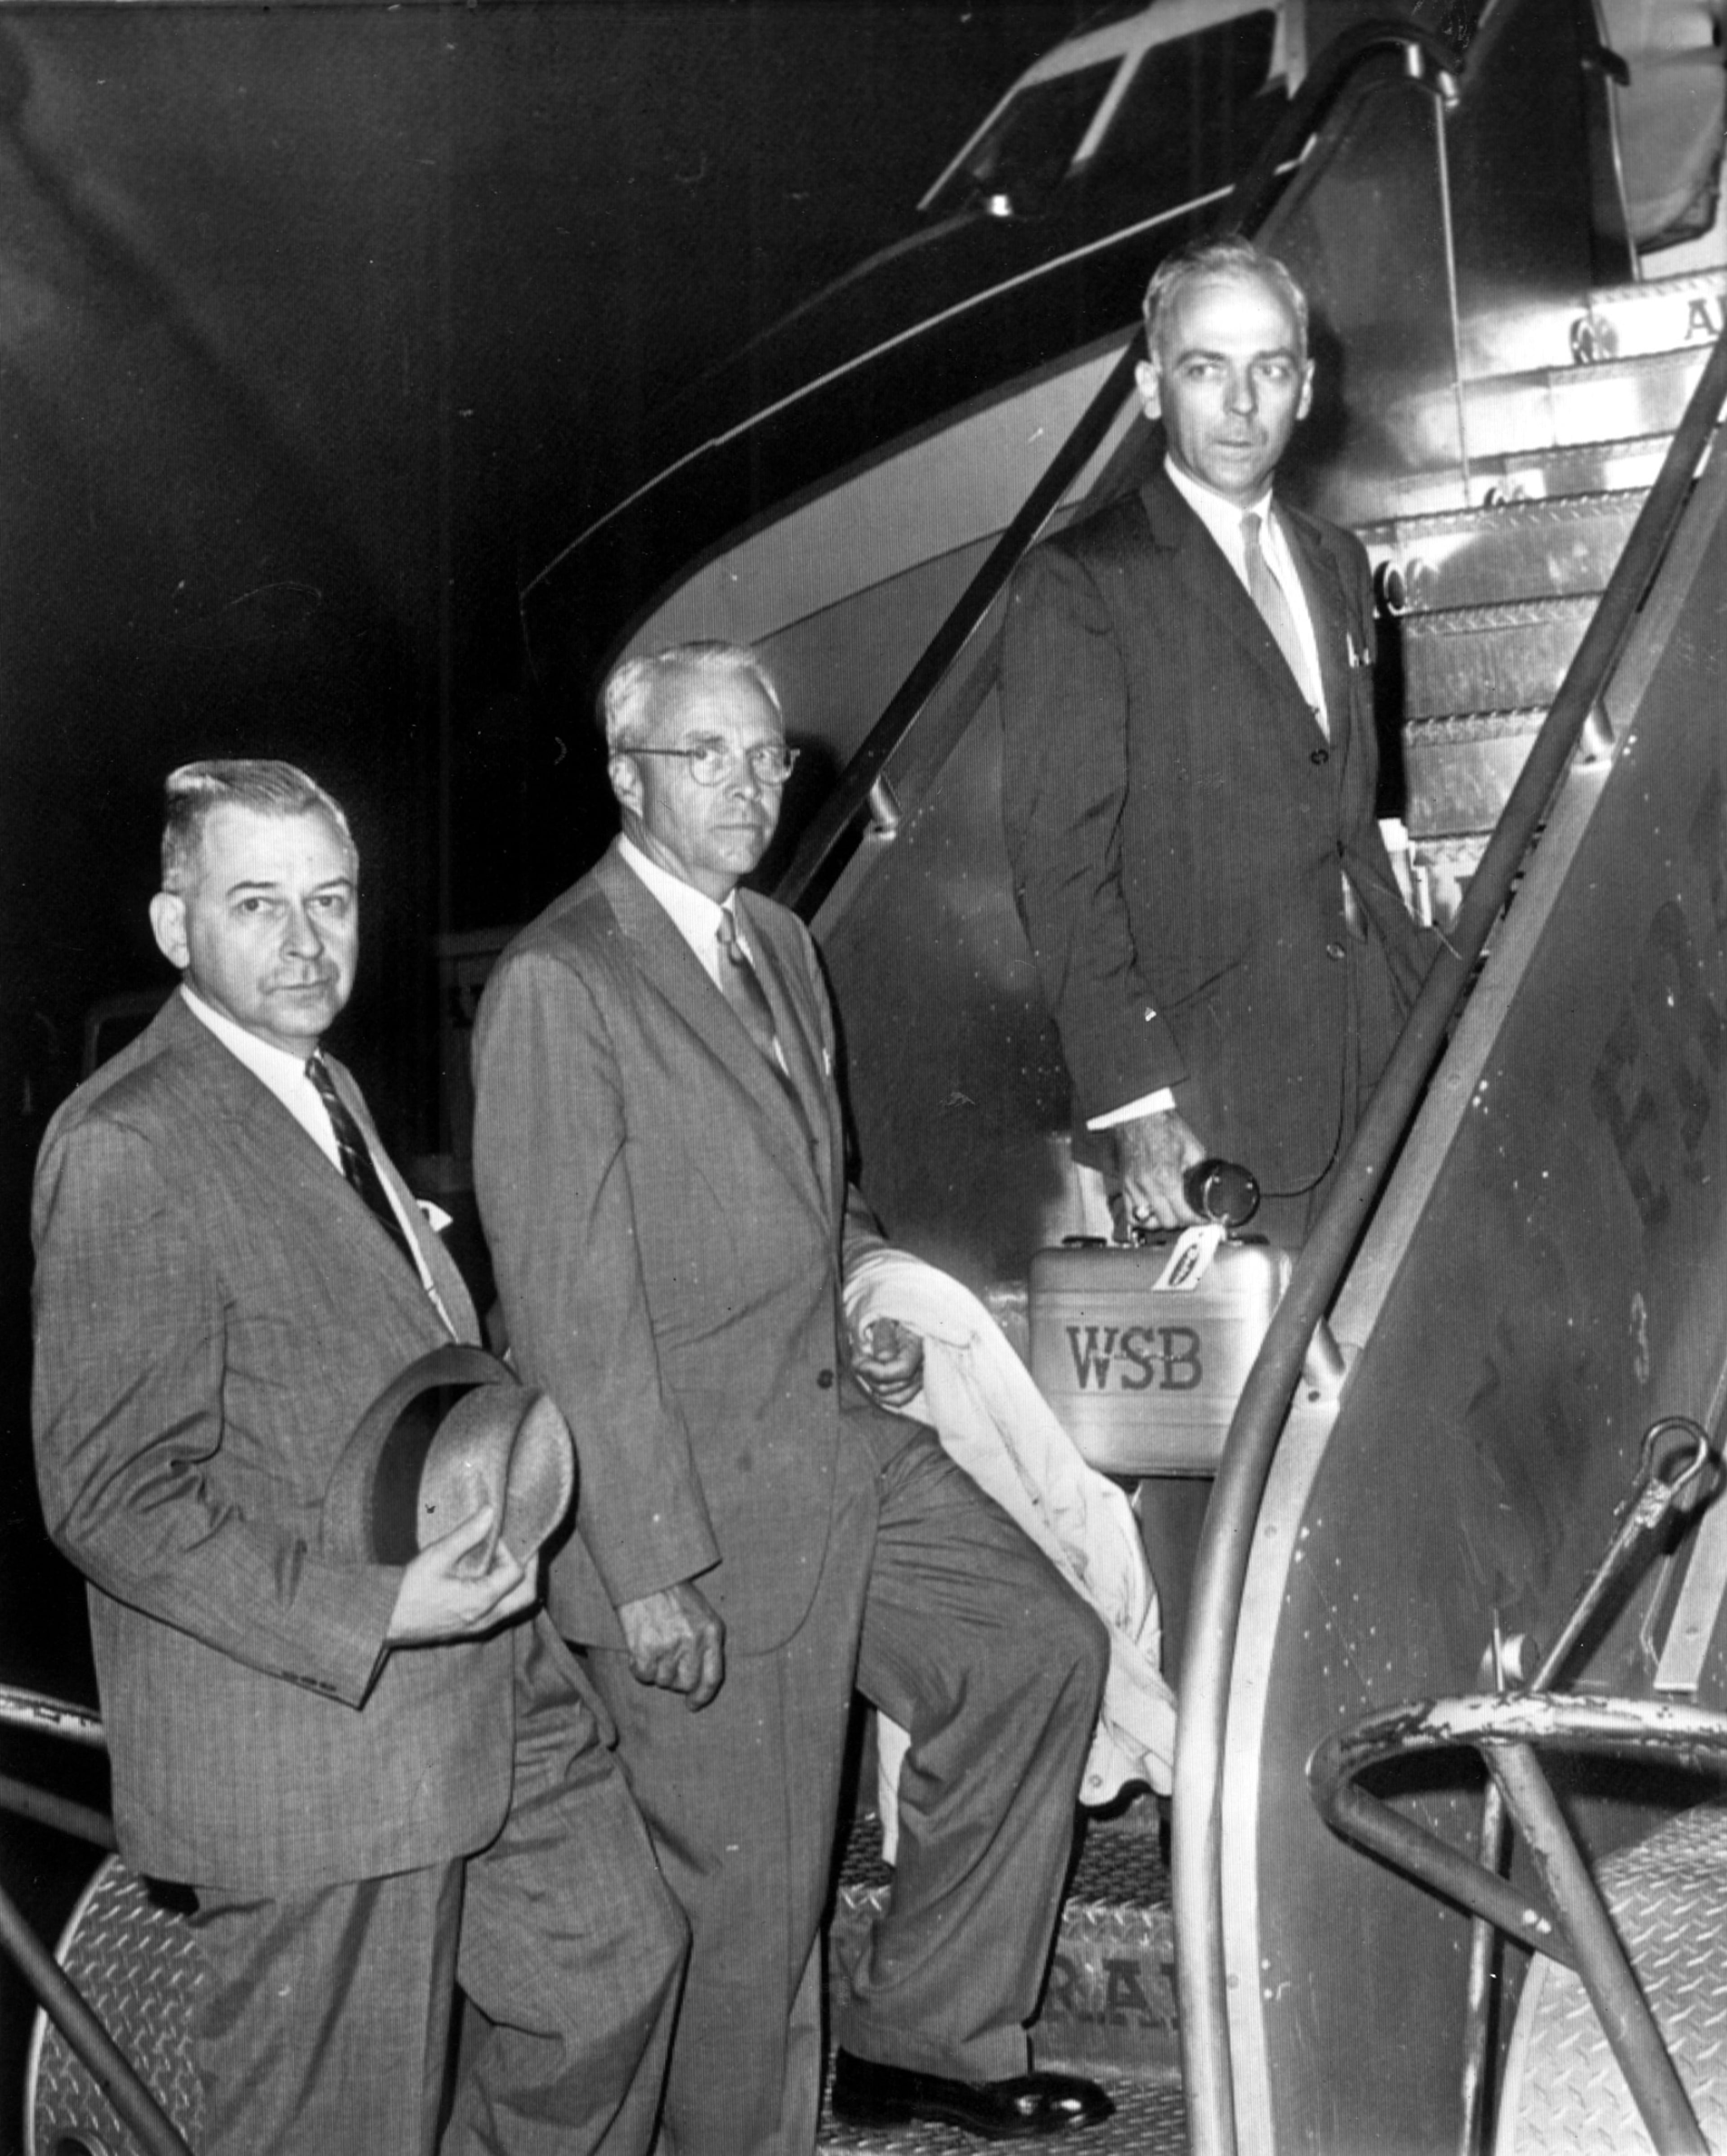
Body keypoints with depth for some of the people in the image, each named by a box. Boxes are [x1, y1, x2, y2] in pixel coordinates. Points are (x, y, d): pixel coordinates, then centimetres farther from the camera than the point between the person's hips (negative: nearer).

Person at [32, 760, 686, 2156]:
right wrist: (369, 1617, -26)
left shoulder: (324, 1093, 12)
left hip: (491, 1694, 9)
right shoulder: (126, 1149, -19)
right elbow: (108, 1499, -21)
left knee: (617, 1963, 20)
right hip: (309, 1753, -9)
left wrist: (504, 1487, 9)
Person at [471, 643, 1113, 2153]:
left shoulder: (778, 942, 11)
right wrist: (649, 1566, -21)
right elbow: (570, 1304, -20)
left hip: (845, 1444, 9)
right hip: (700, 1520, -8)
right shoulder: (558, 987, -17)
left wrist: (865, 1290, 6)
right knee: (745, 1893, 3)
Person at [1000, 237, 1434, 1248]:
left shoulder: (1339, 563, 16)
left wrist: (1427, 1002, 13)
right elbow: (1061, 866, -12)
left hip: (1374, 1055, 6)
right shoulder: (1080, 584, -7)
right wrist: (1136, 1097, -18)